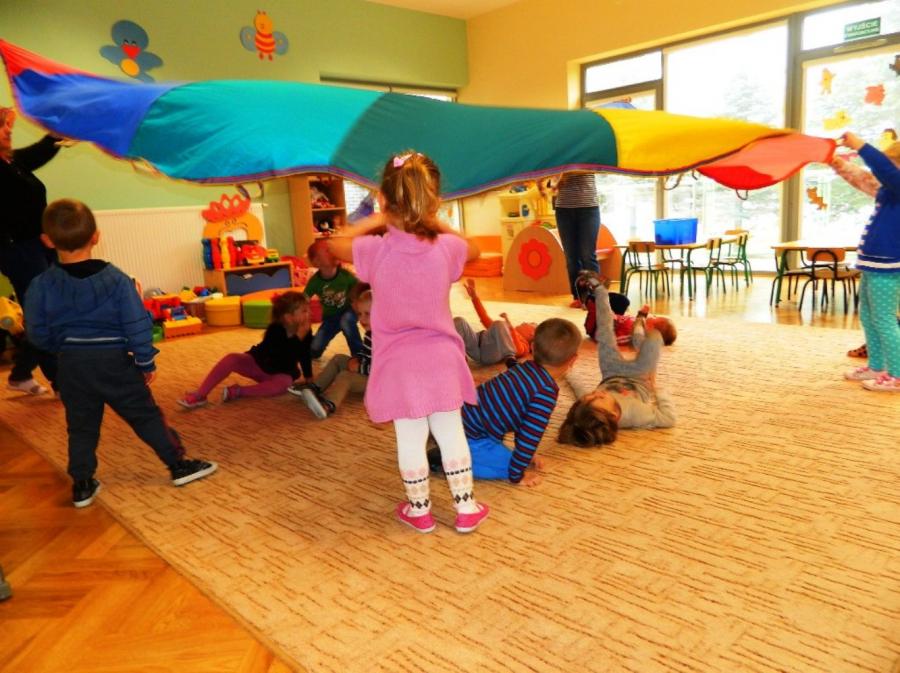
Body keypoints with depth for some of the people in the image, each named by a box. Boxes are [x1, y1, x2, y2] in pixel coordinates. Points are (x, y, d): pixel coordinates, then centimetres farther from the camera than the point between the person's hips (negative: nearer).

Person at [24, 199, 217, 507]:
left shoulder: (41, 286, -6)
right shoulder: (116, 279, -12)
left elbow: (39, 334, 2)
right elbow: (137, 326, -11)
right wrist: (146, 362, -1)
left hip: (72, 366, 2)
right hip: (115, 361, -2)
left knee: (81, 427, 16)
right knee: (146, 416, 8)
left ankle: (82, 485, 22)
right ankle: (179, 465, 15)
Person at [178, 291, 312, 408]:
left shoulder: (305, 332, -17)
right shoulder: (274, 330, -26)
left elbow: (306, 356, -2)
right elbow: (281, 357, -36)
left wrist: (309, 378, -2)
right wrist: (298, 339, -41)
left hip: (281, 373, 1)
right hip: (259, 363, -1)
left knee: (284, 383, -37)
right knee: (231, 359, -26)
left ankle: (238, 392, -29)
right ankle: (200, 395, -23)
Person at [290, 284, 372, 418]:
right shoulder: (369, 333, 8)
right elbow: (364, 353, 21)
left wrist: (359, 367, -21)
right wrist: (355, 360, 0)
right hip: (367, 370, 11)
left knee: (345, 376, -30)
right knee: (339, 359, 15)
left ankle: (328, 404, -56)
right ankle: (315, 387, 3)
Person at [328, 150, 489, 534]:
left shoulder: (375, 251, -13)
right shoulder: (446, 248, -8)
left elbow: (333, 245, 7)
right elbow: (474, 249, 17)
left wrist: (375, 221, 10)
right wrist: (438, 224, 15)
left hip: (398, 363, -1)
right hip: (440, 358, 2)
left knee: (411, 440, 10)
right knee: (451, 434, 14)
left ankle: (419, 510, 27)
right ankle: (466, 507, 26)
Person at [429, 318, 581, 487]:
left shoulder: (527, 367, 6)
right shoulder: (547, 391, -21)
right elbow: (531, 434, -19)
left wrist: (525, 453, 26)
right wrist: (517, 475, -8)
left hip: (465, 417, 9)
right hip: (469, 437, -9)